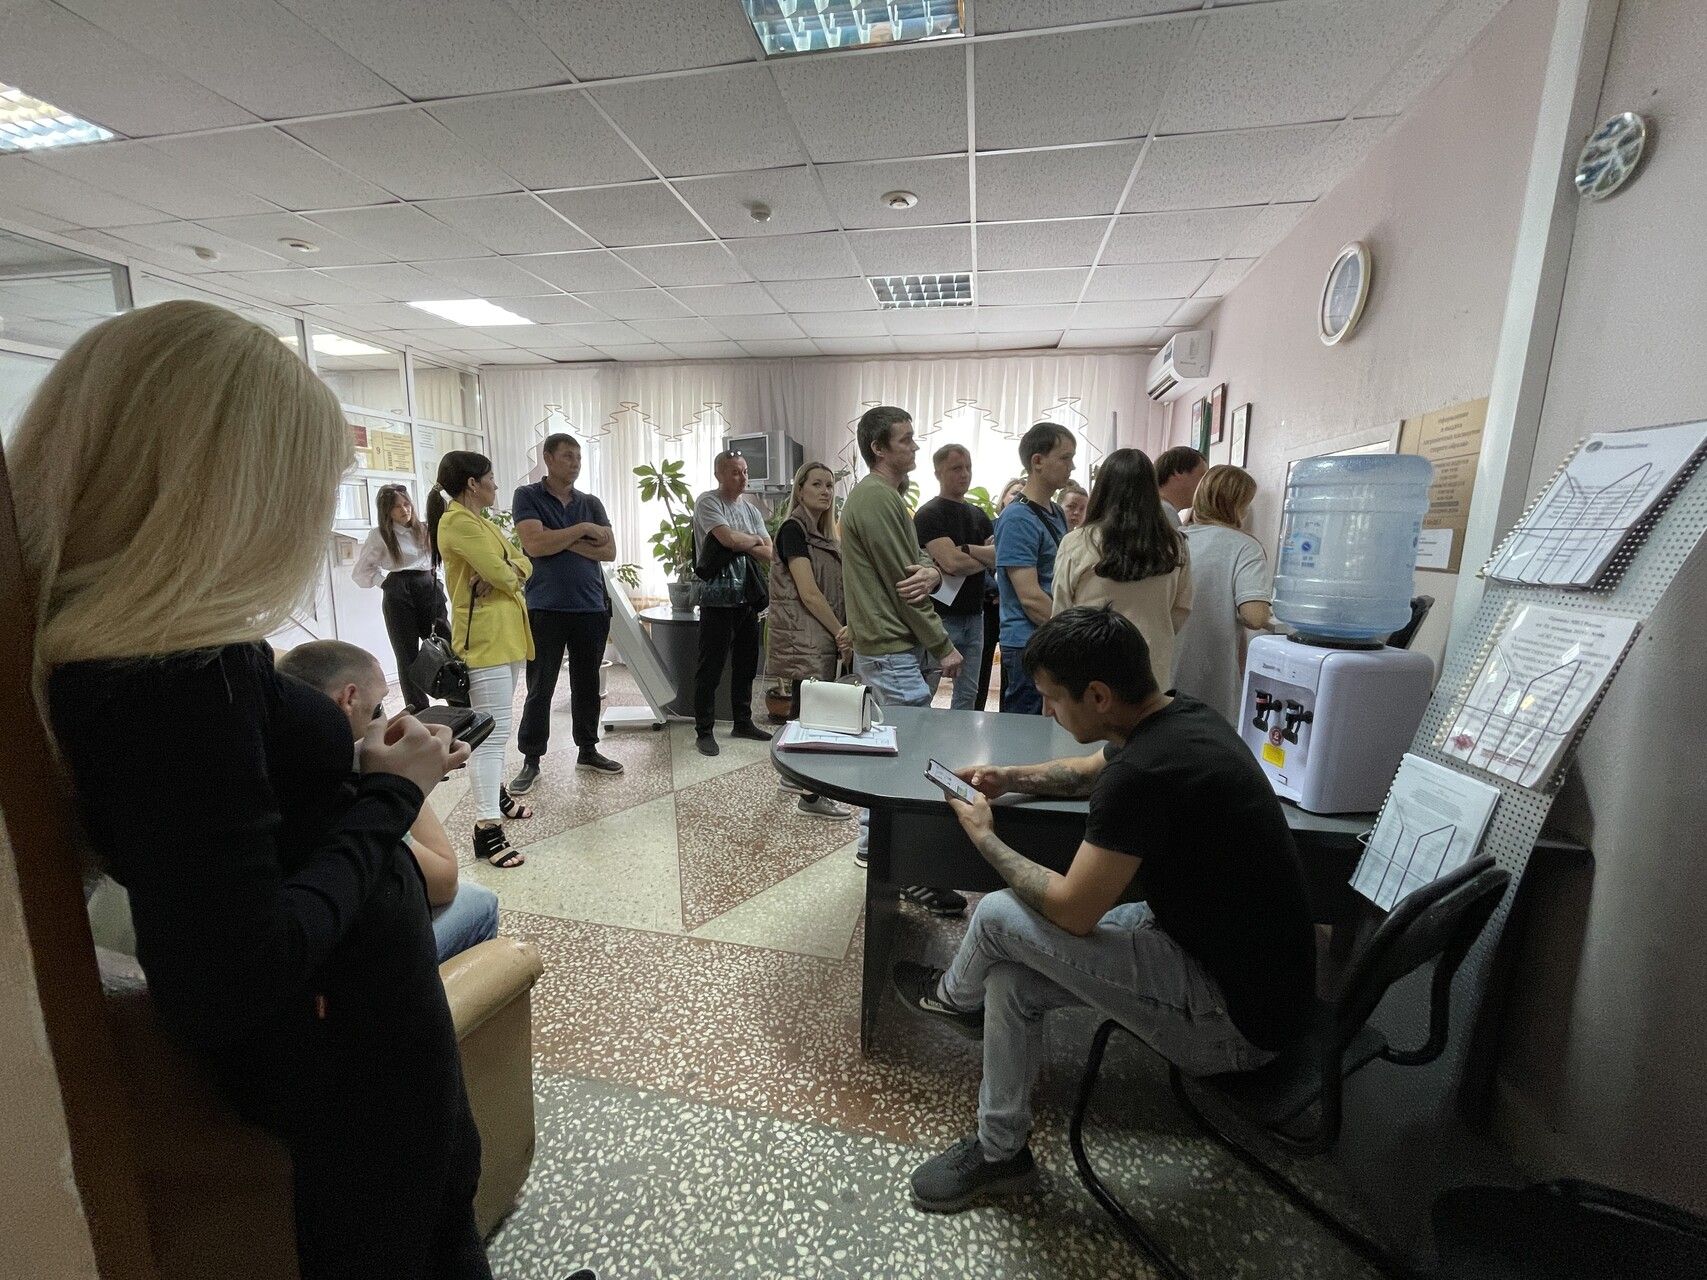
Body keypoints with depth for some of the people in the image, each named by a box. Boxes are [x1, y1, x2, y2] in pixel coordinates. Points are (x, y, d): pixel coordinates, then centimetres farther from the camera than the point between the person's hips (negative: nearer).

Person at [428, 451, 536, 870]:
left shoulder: (480, 521, 18)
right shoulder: (458, 522, -14)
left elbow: (522, 564, 13)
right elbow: (500, 572, -21)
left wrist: (507, 575, -10)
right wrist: (512, 576, 3)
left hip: (506, 635, 10)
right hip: (484, 638, -10)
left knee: (496, 726, 20)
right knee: (493, 733, -12)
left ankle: (495, 791, 35)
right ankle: (487, 828, -9)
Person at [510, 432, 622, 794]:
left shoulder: (592, 503, 10)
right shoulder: (527, 496, 0)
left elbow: (609, 551, -1)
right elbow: (534, 545, -15)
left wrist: (563, 542, -10)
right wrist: (582, 530, -9)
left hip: (592, 607, 4)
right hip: (545, 609, -3)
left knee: (587, 683, 12)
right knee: (540, 688, 3)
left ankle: (587, 750, 25)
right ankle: (531, 760, 15)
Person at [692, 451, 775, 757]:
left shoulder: (751, 510, 14)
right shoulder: (708, 502, -5)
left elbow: (769, 555, 6)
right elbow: (729, 538, -21)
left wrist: (741, 543, -8)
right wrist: (754, 540, -2)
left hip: (748, 599, 7)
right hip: (718, 599, -7)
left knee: (746, 665, 15)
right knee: (711, 668, 0)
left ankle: (743, 723, 28)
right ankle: (703, 731, 9)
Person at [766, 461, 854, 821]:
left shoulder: (824, 535, 16)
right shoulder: (793, 528, -9)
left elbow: (835, 591, 12)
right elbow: (809, 593, -16)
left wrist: (843, 632, -4)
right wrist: (840, 632, -11)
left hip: (822, 636, 9)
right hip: (803, 636, -9)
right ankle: (811, 797, 2)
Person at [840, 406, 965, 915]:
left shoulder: (883, 494, 18)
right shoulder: (877, 497, -15)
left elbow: (917, 560, 12)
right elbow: (901, 583, -18)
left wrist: (931, 572, -13)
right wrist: (944, 646, -12)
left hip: (880, 646, 11)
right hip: (893, 649, -11)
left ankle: (871, 843, 29)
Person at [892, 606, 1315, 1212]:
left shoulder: (1145, 774, -32)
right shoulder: (1180, 717, -1)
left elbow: (1072, 910, -22)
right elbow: (1093, 768, 22)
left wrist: (984, 837, -8)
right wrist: (1011, 777, 10)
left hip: (1235, 1018, -9)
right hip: (1244, 965, 9)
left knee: (998, 917, -12)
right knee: (1011, 976, 4)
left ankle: (955, 997, 23)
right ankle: (999, 1152, 24)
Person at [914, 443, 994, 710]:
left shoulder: (978, 516, 15)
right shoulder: (929, 515, -7)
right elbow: (953, 563, -20)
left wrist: (967, 550, -13)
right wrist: (986, 557, -4)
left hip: (974, 617, 7)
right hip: (941, 616, -7)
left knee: (968, 694, 13)